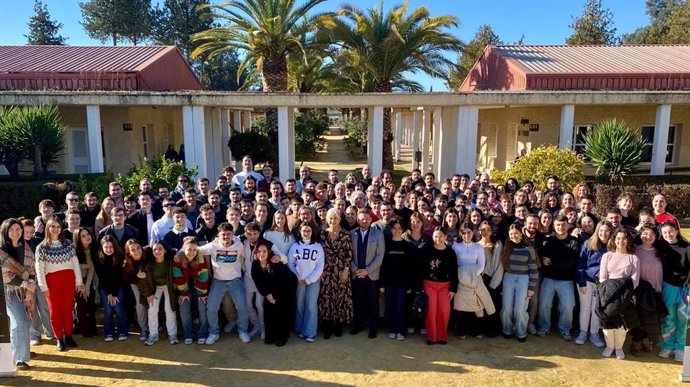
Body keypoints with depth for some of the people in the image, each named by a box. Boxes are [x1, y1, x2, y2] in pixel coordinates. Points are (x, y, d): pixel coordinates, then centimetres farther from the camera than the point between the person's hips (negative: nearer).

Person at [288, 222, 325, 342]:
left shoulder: (318, 246, -2)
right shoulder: (294, 246, 1)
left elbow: (320, 266, -4)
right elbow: (290, 263, 3)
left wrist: (309, 279, -9)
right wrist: (297, 278, -7)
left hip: (313, 281, -1)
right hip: (298, 281, 1)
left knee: (311, 306, -3)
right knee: (299, 305, 8)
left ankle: (310, 332, 4)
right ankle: (300, 329, 21)